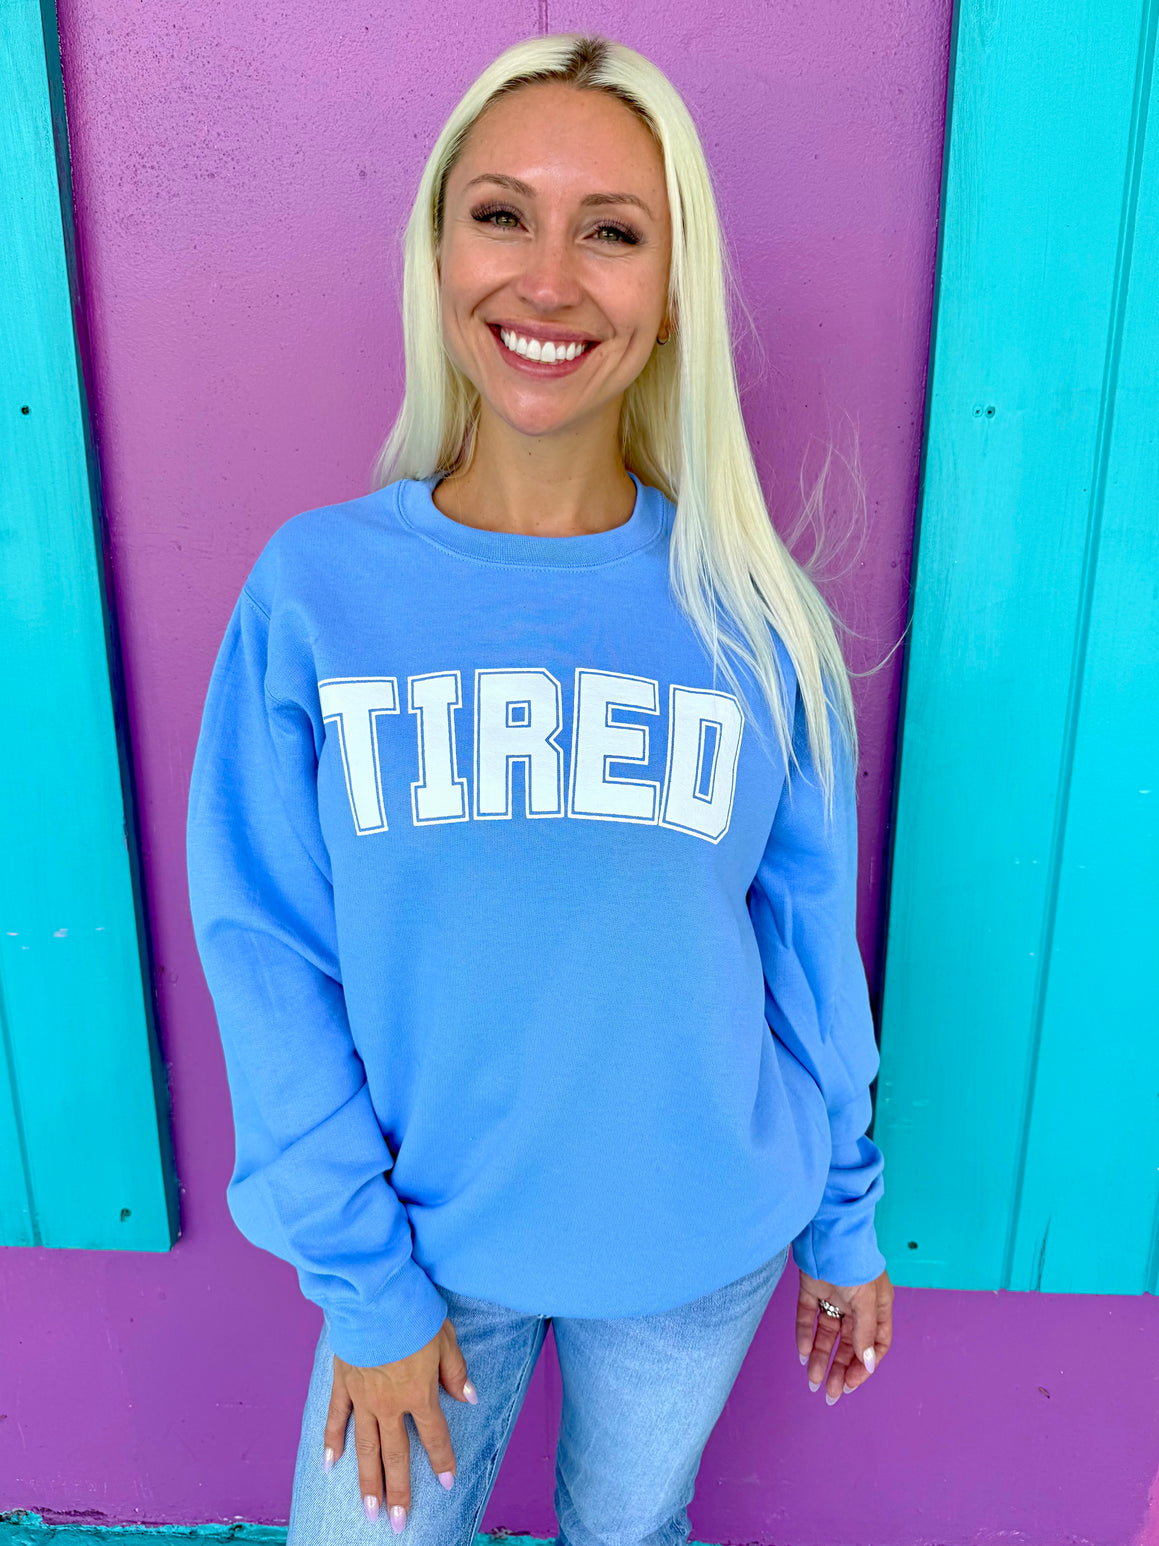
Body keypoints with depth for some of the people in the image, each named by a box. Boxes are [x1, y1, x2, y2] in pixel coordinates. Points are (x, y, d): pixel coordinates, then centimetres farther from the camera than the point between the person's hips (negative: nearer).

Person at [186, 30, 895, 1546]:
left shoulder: (752, 610, -11)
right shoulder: (316, 586, -13)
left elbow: (810, 936, -3)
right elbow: (270, 959, -10)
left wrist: (845, 1220, 6)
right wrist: (364, 1280, -8)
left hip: (702, 1244, 1)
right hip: (433, 1237, 0)